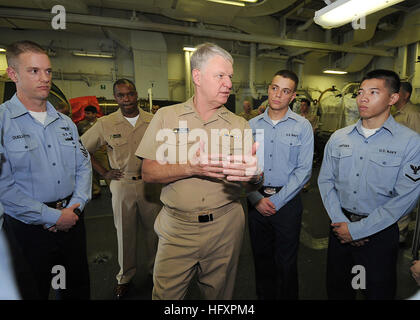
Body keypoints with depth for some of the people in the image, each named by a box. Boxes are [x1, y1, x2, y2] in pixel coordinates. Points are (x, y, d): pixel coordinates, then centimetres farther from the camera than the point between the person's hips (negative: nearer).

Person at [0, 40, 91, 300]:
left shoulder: (65, 122, 8)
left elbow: (84, 166, 8)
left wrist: (76, 205, -5)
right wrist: (53, 217, -16)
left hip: (72, 220, 5)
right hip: (29, 228, -4)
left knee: (79, 287, 20)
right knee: (33, 292, 15)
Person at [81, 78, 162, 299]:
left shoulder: (153, 121, -1)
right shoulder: (105, 124, -3)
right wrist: (104, 173, 1)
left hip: (151, 184, 1)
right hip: (122, 185, -1)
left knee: (154, 229, 13)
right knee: (125, 232, 11)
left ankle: (156, 269, 36)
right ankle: (125, 276, 33)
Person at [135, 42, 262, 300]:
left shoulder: (240, 125, 2)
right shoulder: (167, 117, -1)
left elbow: (251, 184, -1)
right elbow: (148, 172, -5)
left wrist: (254, 175, -25)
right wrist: (190, 168, -21)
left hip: (225, 228, 2)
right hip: (177, 228, -1)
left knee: (219, 294, 18)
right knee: (165, 293, 11)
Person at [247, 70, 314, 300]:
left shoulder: (302, 126, -3)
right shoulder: (252, 125, 3)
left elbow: (303, 170, -8)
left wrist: (275, 201, -12)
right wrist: (257, 199, -9)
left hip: (287, 201, -2)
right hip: (256, 201, 3)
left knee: (286, 262, 10)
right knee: (261, 257, 17)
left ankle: (287, 297, 35)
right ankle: (263, 296, 39)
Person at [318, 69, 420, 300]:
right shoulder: (338, 138, 1)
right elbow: (326, 180, 1)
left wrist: (357, 230, -14)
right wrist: (340, 222, -8)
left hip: (380, 232, -3)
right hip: (340, 227, 3)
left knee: (378, 292, 16)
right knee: (336, 289, 19)